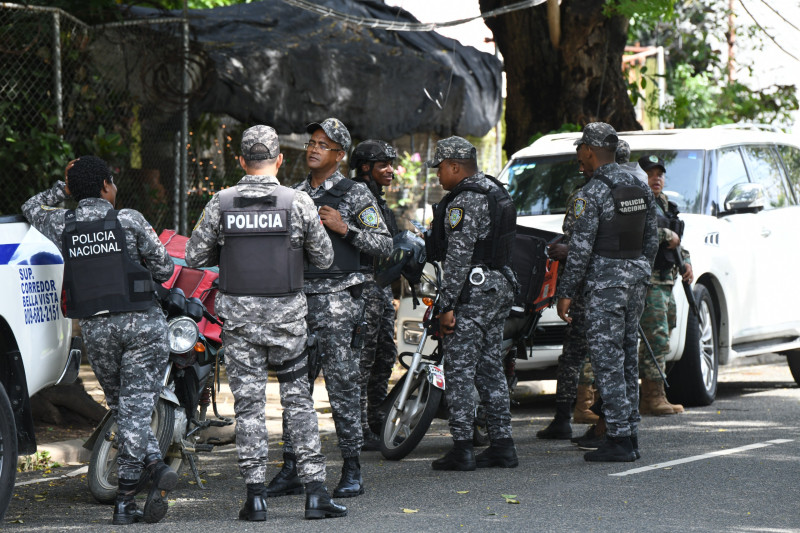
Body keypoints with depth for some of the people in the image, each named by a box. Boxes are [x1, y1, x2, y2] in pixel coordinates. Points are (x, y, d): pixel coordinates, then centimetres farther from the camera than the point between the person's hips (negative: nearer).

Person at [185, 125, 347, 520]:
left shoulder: (220, 203, -3)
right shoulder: (298, 202, -5)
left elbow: (195, 257, 4)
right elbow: (324, 258, 3)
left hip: (238, 314, 1)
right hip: (286, 313, 0)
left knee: (248, 402, 5)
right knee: (298, 400, 8)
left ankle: (255, 495, 2)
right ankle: (315, 491, 3)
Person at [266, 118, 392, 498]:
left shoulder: (355, 194, 0)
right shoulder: (295, 194, 16)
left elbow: (384, 245, -3)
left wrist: (345, 228, -14)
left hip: (338, 299, -5)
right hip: (297, 296, 5)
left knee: (342, 386, -5)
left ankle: (352, 471, 1)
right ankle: (291, 469, 9)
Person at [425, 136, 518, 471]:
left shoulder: (464, 201, -16)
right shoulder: (497, 193, 16)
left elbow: (458, 256, -21)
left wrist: (448, 305, -20)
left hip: (473, 292, -10)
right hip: (501, 287, 10)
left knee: (459, 368, -5)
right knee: (490, 367, 13)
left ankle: (461, 448, -6)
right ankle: (502, 445, 14)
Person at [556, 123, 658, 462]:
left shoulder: (592, 193, -14)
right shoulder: (641, 188, 10)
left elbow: (581, 247, -16)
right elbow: (651, 240, 14)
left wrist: (566, 292, -10)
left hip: (604, 282, -8)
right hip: (636, 277, 8)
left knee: (607, 359, -5)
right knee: (627, 357, 13)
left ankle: (618, 438, -7)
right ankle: (631, 432, 15)